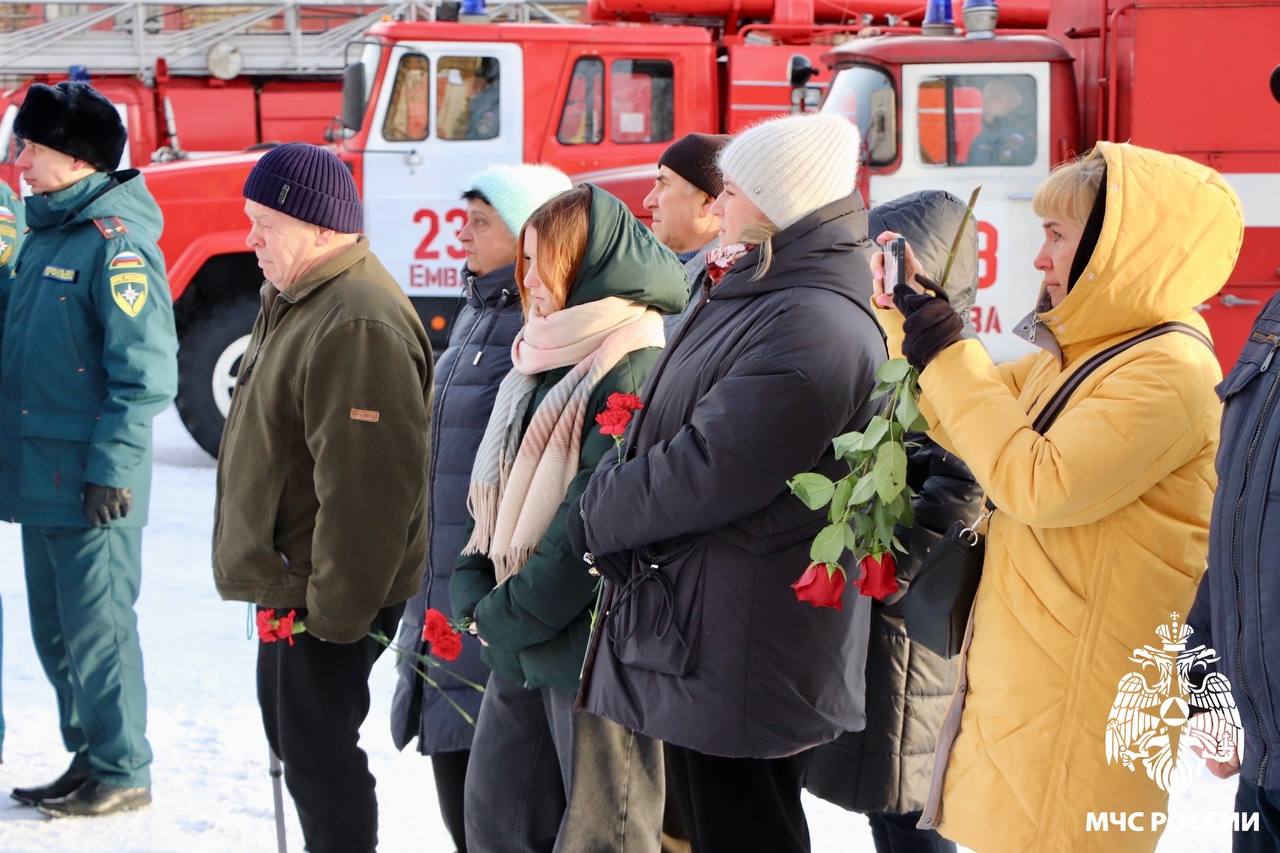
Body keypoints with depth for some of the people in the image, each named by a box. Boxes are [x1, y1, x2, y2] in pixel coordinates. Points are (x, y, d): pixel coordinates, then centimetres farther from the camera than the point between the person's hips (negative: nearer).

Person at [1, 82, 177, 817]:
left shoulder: (115, 241, -14)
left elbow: (146, 371, -18)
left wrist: (112, 467, -20)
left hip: (91, 485, -9)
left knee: (97, 629, -1)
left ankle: (121, 771, 9)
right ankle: (89, 758, 26)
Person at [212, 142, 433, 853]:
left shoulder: (358, 327, -26)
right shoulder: (293, 300, 10)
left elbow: (366, 486, -29)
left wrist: (334, 608, -24)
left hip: (327, 596, -11)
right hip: (285, 582, 11)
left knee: (319, 755, -4)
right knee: (292, 736, 21)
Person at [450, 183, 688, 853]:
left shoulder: (635, 370, -15)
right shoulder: (543, 362, 14)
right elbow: (493, 494, 15)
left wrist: (506, 614, -14)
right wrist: (474, 586, -1)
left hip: (589, 641, -9)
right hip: (518, 644, 9)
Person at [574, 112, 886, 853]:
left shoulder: (815, 326, -21)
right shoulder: (756, 301, 13)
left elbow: (707, 470, -24)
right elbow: (674, 435, 21)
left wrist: (602, 512, -9)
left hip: (744, 663, -10)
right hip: (706, 640, 10)